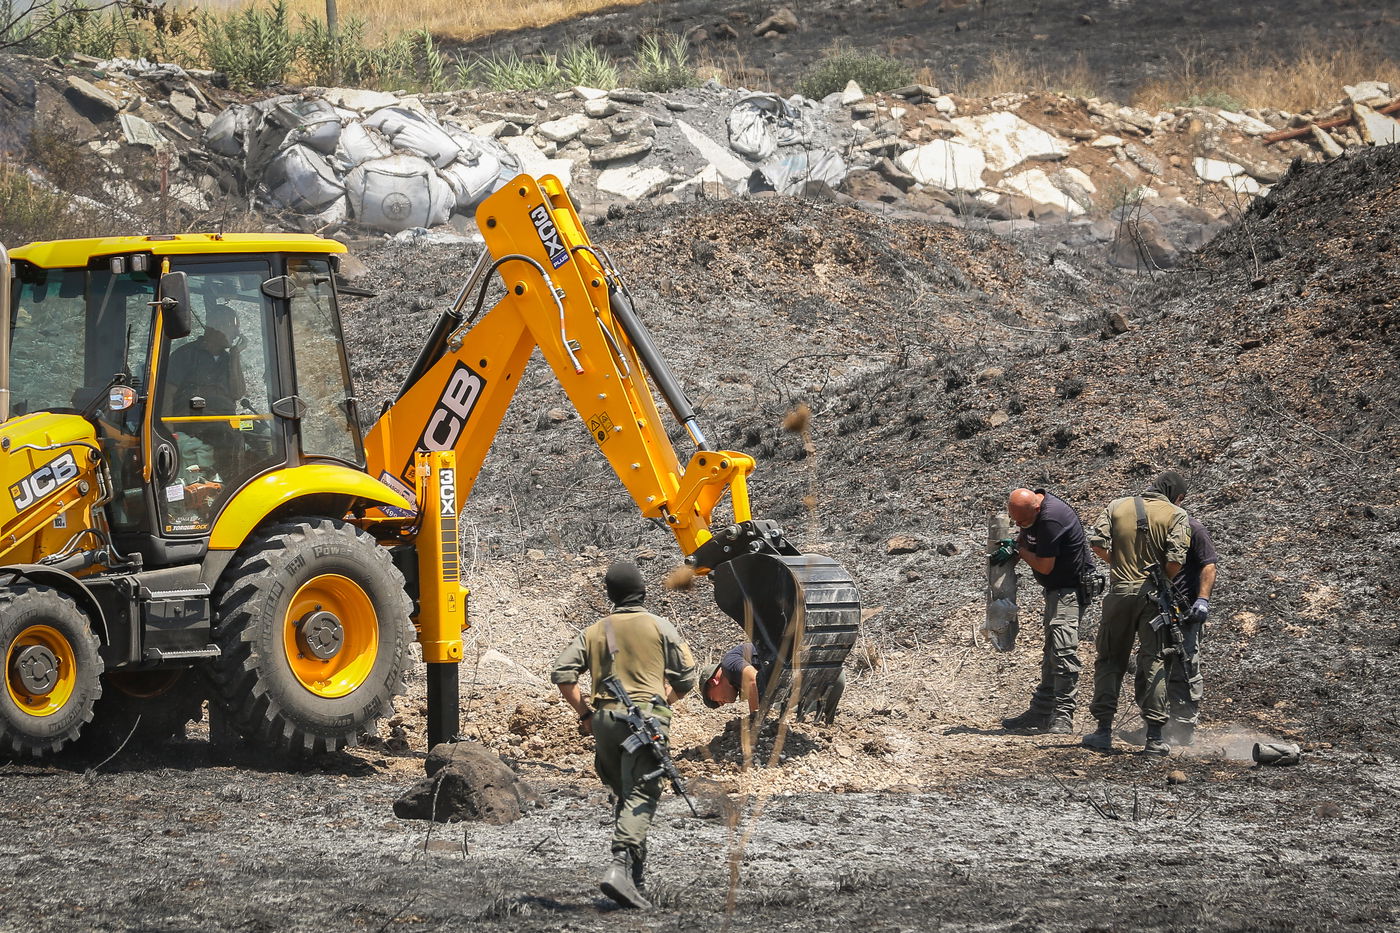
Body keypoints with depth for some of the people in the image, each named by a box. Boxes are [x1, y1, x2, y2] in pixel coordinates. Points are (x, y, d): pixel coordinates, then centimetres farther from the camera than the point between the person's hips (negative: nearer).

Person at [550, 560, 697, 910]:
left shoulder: (594, 632, 15)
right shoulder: (660, 627, 6)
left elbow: (562, 673, 5)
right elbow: (685, 678, 4)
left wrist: (584, 713, 12)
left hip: (605, 720, 4)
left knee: (622, 797, 17)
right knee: (640, 798, -11)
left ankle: (634, 878, 16)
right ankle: (620, 867, -30)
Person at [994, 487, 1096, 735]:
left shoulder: (1051, 520, -27)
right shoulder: (1031, 510, 2)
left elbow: (1045, 566, -23)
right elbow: (1027, 537, 19)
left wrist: (1017, 550, -8)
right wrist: (1013, 548, -4)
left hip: (1071, 590, -10)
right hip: (1056, 590, 10)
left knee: (1063, 650, -16)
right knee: (1050, 654, 13)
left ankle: (1063, 717, -18)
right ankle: (1040, 714, 18)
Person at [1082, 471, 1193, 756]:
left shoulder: (1117, 506, 4)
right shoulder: (1176, 516, -4)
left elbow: (1098, 543, -5)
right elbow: (1175, 561, -14)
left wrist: (1118, 561, 12)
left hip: (1120, 592, 2)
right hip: (1155, 595, -2)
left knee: (1110, 660, 12)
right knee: (1154, 663, 4)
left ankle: (1103, 730, 7)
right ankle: (1154, 737, 0)